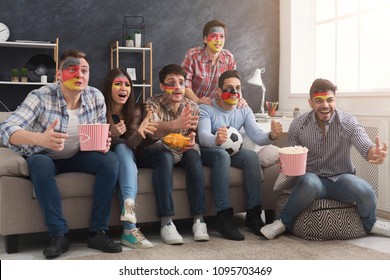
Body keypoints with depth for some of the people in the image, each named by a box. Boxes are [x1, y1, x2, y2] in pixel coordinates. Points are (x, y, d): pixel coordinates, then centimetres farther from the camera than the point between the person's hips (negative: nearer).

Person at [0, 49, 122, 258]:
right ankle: (58, 235, -27)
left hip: (77, 157, 4)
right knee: (40, 164, -36)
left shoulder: (96, 97, -11)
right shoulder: (41, 97, -24)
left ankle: (98, 232, -18)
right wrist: (39, 138, -57)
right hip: (45, 157, -3)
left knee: (110, 160, -22)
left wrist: (103, 143, -26)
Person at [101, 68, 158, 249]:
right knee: (121, 147, -31)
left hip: (124, 159, 3)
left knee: (122, 148, -30)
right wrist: (112, 134, -35)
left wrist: (139, 132, -36)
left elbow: (129, 144, -12)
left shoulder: (133, 114, 2)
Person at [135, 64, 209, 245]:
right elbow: (152, 130, -36)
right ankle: (166, 223, -38)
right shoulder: (153, 104, -14)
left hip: (180, 152, 4)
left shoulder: (192, 107, 0)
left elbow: (192, 137, 5)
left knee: (193, 154, -28)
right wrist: (176, 125, -58)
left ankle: (199, 219, -29)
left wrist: (191, 142, -21)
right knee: (165, 155, -36)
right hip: (151, 153, -4)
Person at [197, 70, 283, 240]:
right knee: (222, 155, -37)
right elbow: (203, 136, -33)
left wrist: (271, 136, -37)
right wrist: (216, 140, -57)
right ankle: (223, 217, -37)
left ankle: (253, 214, -20)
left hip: (231, 151, 5)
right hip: (207, 152, -5)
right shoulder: (206, 109, -14)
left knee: (252, 156, -25)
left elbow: (257, 136, -14)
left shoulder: (244, 111, 1)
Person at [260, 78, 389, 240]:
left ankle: (370, 224, 6)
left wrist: (376, 154, -44)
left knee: (365, 191, -30)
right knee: (309, 183, -37)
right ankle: (284, 223, -13)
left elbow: (367, 149, -18)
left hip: (341, 178, 1)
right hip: (312, 178, -1)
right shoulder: (298, 125, -4)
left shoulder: (348, 122, -7)